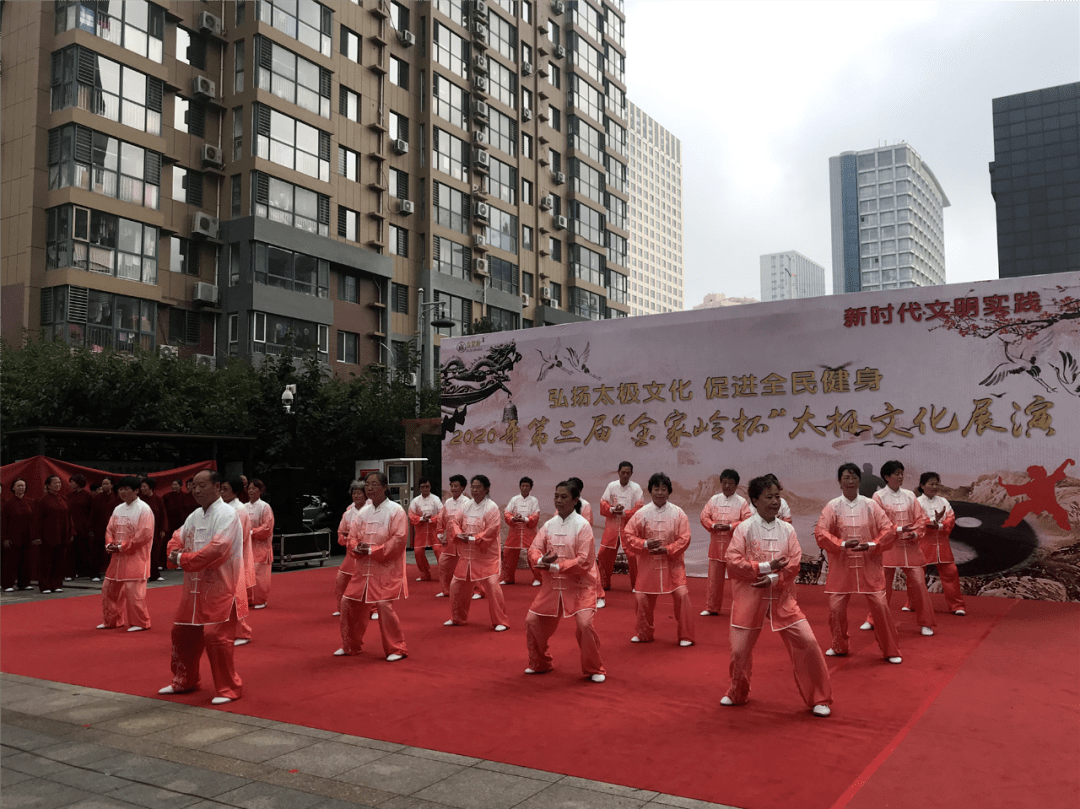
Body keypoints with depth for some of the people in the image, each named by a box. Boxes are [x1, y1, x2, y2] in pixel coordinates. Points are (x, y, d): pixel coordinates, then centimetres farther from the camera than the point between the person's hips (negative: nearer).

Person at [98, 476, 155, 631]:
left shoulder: (143, 509, -11)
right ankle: (111, 620, 28)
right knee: (109, 589, 13)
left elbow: (145, 534, -18)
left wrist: (122, 546, -16)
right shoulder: (118, 509, 13)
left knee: (134, 591, -9)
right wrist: (109, 544, -5)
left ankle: (140, 622, 4)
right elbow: (110, 529, 16)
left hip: (136, 557, -8)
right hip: (117, 557, 8)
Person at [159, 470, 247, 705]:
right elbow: (177, 539, 16)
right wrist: (174, 553, -8)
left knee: (217, 637, -10)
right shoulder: (194, 516, 12)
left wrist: (183, 560, -19)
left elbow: (217, 549, -25)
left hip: (220, 589, -9)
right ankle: (184, 681, 36)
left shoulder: (227, 515, -15)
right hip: (195, 587, 9)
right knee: (182, 633, 16)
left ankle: (229, 688, 6)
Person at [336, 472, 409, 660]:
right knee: (348, 603, 8)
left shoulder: (395, 510, -9)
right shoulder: (363, 512, 9)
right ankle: (350, 646, 29)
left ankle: (397, 649, 2)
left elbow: (399, 539, -17)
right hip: (363, 567, 7)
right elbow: (352, 537, 12)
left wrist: (372, 550, -18)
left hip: (386, 568, -7)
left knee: (384, 605, -16)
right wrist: (358, 547, -12)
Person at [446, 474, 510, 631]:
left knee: (491, 586, -15)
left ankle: (501, 622, -1)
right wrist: (459, 534, -13)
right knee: (457, 586, 12)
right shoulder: (467, 506, 7)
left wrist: (472, 539, -20)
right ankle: (458, 618, 32)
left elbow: (491, 531, -18)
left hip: (486, 555, -6)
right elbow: (455, 522, 7)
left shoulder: (492, 508, -11)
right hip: (467, 555, 6)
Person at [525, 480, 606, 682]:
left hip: (579, 584, -5)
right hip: (552, 584, 5)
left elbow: (584, 561, -18)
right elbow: (533, 549, 0)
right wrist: (541, 561, -24)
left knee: (585, 624, -19)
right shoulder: (549, 525, 2)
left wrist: (554, 566, -21)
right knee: (532, 621, 7)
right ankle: (540, 664, 30)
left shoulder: (582, 526, -12)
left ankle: (594, 669, 4)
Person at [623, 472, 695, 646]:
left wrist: (667, 550, -18)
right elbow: (629, 535, -3)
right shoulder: (642, 513, -4)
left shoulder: (678, 513, -5)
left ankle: (685, 636, 6)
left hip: (672, 563, -1)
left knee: (682, 595, -11)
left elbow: (684, 539, -6)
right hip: (648, 564, 1)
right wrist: (645, 544, -19)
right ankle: (644, 634, 27)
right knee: (643, 598, 4)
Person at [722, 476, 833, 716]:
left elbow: (794, 564, -4)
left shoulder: (787, 530, 1)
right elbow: (732, 561, -14)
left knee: (807, 642, -6)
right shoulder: (744, 528, -7)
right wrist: (766, 567, -19)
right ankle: (737, 694, 34)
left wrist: (774, 578, -20)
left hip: (781, 597, 2)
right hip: (750, 597, -2)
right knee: (740, 649, 5)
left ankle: (819, 699, 13)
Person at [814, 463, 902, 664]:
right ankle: (839, 647, 25)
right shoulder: (832, 506, -2)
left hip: (869, 564, 0)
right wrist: (842, 544, -23)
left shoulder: (870, 505, 1)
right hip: (841, 565, 0)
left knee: (880, 605, -3)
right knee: (836, 607, 2)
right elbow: (820, 532, -11)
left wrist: (871, 545, -16)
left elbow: (889, 530, -2)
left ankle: (890, 651, 14)